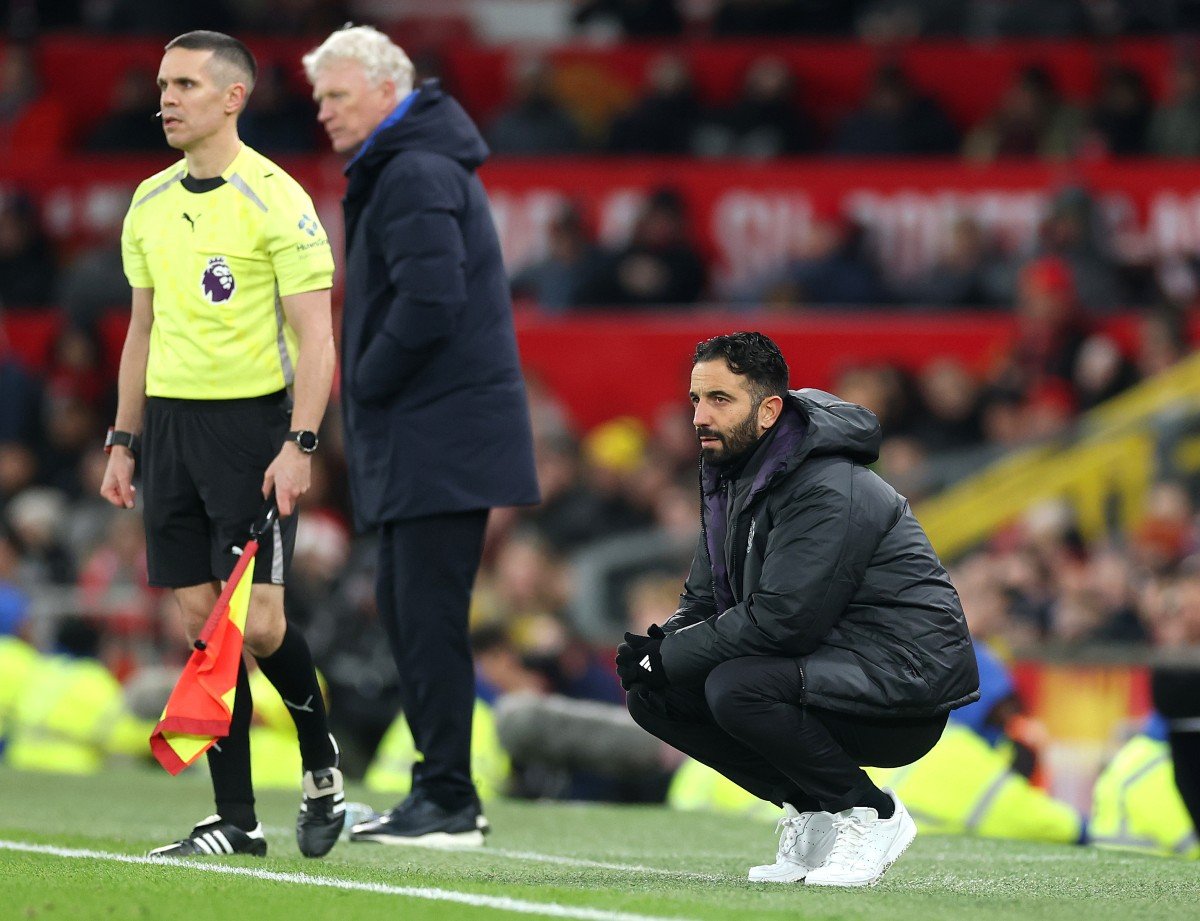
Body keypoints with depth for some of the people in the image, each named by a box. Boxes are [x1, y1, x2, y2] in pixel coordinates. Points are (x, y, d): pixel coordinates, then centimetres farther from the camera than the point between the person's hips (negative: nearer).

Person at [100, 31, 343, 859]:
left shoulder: (276, 200, -9)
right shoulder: (149, 203, 11)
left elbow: (316, 337, -11)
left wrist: (299, 445, -19)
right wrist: (125, 442, 15)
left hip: (253, 421, -6)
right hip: (171, 422, 6)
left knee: (257, 622, -12)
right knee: (202, 618, 2)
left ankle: (323, 763, 15)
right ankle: (237, 821, 6)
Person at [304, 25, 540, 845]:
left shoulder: (416, 176, -14)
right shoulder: (402, 169, 19)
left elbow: (429, 302, -25)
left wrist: (367, 382, -12)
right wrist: (368, 388, 14)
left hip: (443, 436, -11)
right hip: (423, 438, 11)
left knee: (429, 615, -9)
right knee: (404, 605, 14)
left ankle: (448, 801, -6)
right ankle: (443, 794, 19)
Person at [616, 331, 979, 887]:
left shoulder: (828, 491, -21)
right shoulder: (730, 477, 9)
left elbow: (781, 618, -28)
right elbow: (705, 601, 13)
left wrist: (670, 658, -19)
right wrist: (658, 647, -9)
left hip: (904, 687, -9)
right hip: (824, 664, 10)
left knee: (738, 689, -33)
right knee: (653, 695, -2)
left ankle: (871, 816, -13)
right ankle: (811, 814, 6)